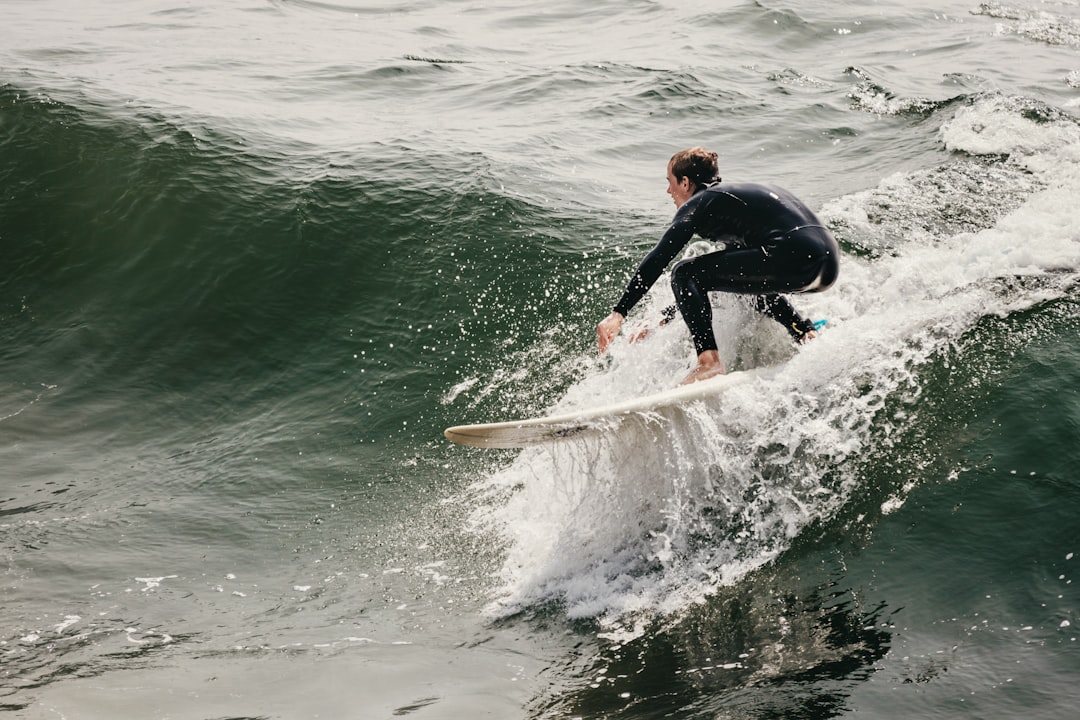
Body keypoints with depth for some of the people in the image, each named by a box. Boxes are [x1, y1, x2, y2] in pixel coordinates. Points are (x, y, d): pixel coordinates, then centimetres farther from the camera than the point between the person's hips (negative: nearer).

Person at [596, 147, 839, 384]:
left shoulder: (700, 203, 6)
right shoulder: (736, 195, 32)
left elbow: (658, 259, -6)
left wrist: (618, 313, -10)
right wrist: (664, 317, 37)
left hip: (794, 257, -9)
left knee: (684, 274, -1)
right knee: (753, 279, 39)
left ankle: (709, 362, -12)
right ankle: (806, 334, 26)